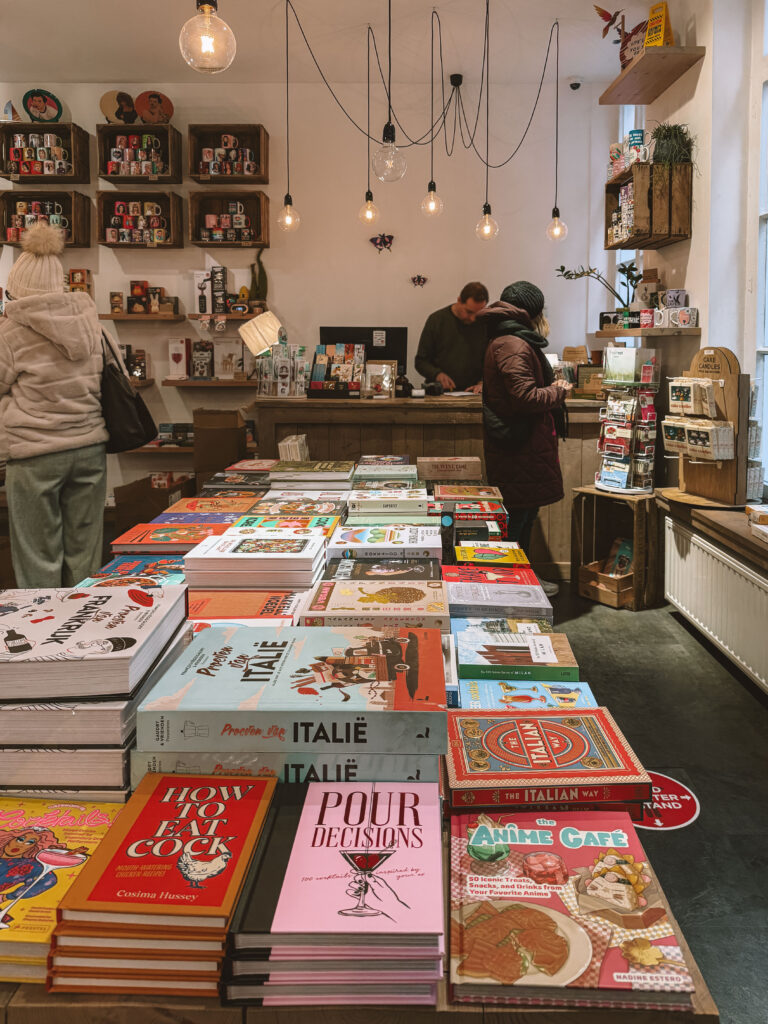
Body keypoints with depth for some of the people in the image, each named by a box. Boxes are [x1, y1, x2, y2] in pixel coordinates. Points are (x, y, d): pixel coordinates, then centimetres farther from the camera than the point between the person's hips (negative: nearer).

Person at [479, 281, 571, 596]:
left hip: (521, 447, 11)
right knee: (518, 516, -4)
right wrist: (559, 392, -8)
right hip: (520, 448, -11)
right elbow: (525, 397, -24)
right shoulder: (513, 345, -18)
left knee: (525, 515, 19)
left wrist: (551, 387, 6)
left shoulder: (507, 340, 17)